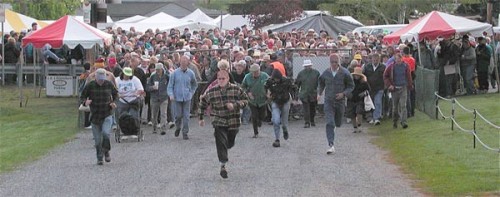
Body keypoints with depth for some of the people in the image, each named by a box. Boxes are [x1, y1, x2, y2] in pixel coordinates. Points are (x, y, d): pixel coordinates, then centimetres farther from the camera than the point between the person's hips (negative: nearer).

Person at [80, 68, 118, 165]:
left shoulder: (109, 84, -1)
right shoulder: (90, 86, -6)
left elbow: (115, 94, 17)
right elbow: (82, 97, 2)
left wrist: (113, 102, -1)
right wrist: (85, 101, -20)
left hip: (107, 116, 0)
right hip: (95, 116, 0)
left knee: (105, 133, -23)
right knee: (97, 140, 2)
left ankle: (106, 151, 1)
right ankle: (99, 158, 19)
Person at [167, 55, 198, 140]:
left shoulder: (190, 73, 3)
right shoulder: (175, 73, -2)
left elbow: (195, 85, 20)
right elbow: (170, 85, 1)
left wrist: (191, 93, 9)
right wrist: (171, 95, -14)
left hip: (187, 98, 1)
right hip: (177, 97, -1)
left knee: (186, 116, -3)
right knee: (178, 115, 1)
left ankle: (185, 133, 5)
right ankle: (178, 128, 29)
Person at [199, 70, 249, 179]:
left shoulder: (236, 89, -5)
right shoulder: (212, 91, -2)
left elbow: (245, 100, -1)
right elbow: (203, 103, 10)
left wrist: (235, 105, -18)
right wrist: (201, 118, 12)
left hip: (233, 122, 1)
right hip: (219, 122, -1)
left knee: (230, 143, 13)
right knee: (221, 142, -14)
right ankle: (223, 165, -13)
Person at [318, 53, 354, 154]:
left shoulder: (344, 73, -6)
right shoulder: (325, 73, 0)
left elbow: (351, 86, 1)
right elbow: (321, 84, 19)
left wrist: (343, 94, -14)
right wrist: (319, 93, 5)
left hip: (340, 101, 0)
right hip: (328, 101, 0)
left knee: (338, 123, 15)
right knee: (329, 123, -14)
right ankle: (331, 145, -17)